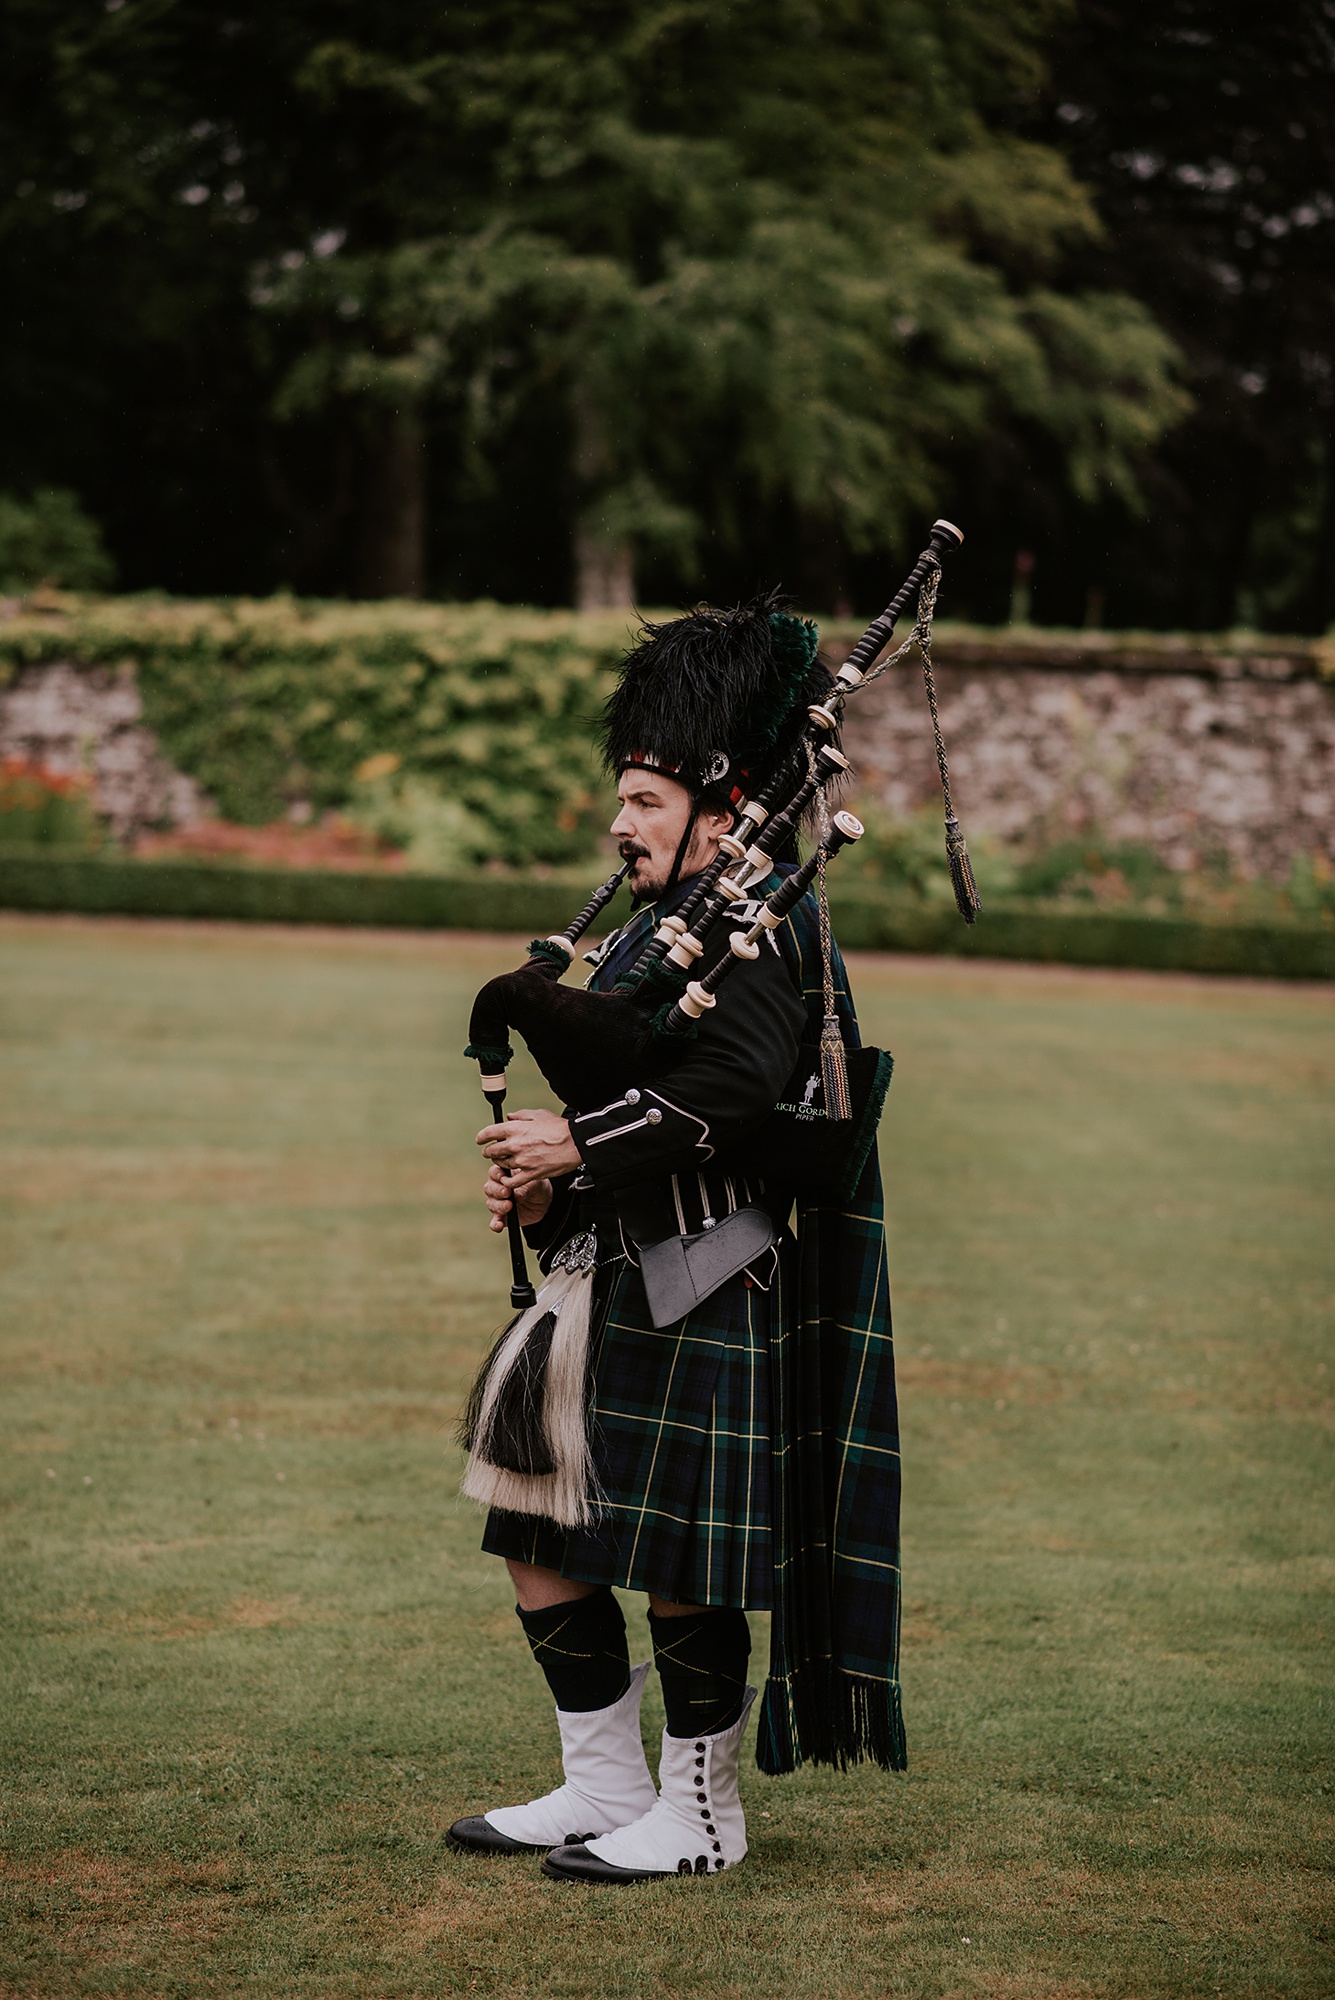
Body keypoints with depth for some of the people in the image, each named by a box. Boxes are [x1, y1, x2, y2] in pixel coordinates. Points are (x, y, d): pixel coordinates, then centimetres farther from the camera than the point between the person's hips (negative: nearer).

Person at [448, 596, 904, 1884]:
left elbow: (729, 1082, -26)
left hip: (704, 1307, -9)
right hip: (611, 1291, 10)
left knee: (682, 1571, -2)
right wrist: (542, 1192, 3)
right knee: (541, 1543, 11)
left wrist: (577, 1146, -22)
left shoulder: (760, 930, -11)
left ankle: (701, 1819, 10)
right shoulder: (650, 928, 17)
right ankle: (605, 1790, 22)